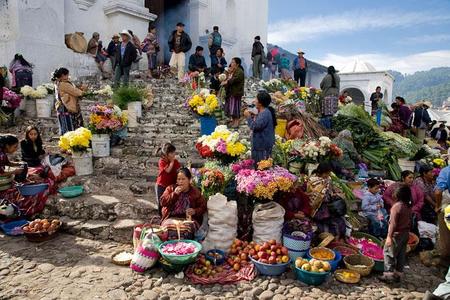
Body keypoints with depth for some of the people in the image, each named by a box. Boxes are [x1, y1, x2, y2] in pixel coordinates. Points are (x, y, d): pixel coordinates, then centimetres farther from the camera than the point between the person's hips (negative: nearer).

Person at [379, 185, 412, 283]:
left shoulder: (397, 206, -21)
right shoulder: (409, 207, 2)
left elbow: (393, 223, -21)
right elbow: (409, 221, 11)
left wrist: (389, 236, -17)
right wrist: (407, 231, 21)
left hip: (396, 234, -8)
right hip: (405, 233, 8)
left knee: (389, 253, 2)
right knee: (401, 254, 15)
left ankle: (389, 275, 4)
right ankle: (398, 275, 24)